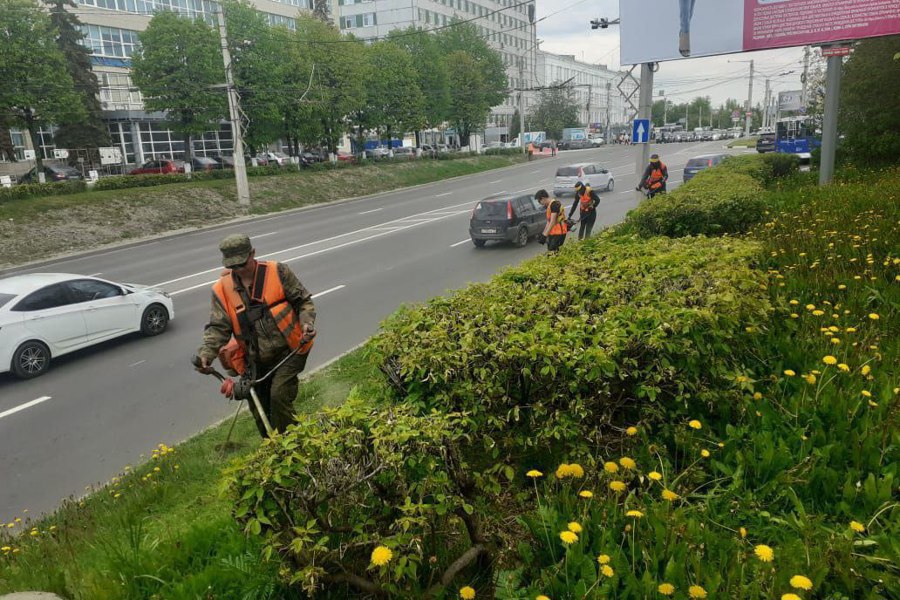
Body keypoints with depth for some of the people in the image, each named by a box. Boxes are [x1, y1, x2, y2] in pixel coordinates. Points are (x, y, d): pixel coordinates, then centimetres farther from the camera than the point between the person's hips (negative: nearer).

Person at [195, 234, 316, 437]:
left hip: (288, 352, -4)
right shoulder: (222, 289, -1)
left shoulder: (278, 272, -8)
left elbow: (304, 301, -1)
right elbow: (218, 327, -4)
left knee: (279, 395, -21)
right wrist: (206, 354, -21)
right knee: (260, 411, 13)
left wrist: (307, 323, -20)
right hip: (256, 361, 4)